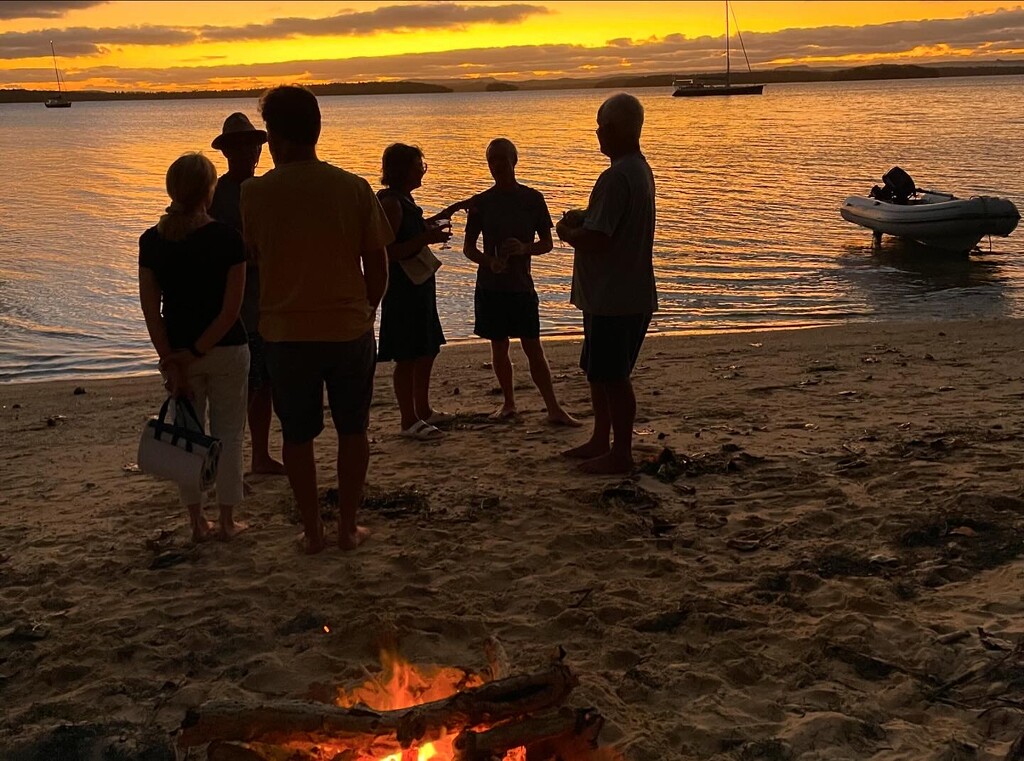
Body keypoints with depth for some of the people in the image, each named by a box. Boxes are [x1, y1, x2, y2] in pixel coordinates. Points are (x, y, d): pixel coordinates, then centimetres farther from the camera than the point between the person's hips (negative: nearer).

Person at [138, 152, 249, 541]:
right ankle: (227, 520, 16)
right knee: (227, 433, 10)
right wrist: (197, 352, -10)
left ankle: (197, 520, 19)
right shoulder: (227, 238, -12)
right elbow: (232, 308, -16)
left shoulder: (152, 240, -4)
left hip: (176, 351, 3)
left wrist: (170, 361, -5)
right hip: (226, 349, -2)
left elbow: (151, 309, -6)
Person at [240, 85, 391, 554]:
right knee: (352, 430, 15)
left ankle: (313, 530, 20)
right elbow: (377, 264, 0)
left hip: (286, 332, 0)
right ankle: (348, 527, 21)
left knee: (298, 435, 13)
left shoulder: (254, 193, -8)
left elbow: (251, 257, 6)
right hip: (349, 326, 1)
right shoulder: (354, 189, -5)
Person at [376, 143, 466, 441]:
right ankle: (409, 421, 5)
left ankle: (423, 411, 30)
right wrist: (427, 239, -28)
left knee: (427, 351, 18)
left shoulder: (404, 200, 12)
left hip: (419, 287, 11)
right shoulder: (391, 203, -18)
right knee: (407, 357, -3)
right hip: (402, 290, -11)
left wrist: (442, 216, 31)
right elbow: (388, 252, -25)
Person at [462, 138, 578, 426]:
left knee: (533, 347, -3)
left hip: (522, 285, -1)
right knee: (499, 347, 8)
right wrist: (489, 261, -15)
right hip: (490, 286, 1)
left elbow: (547, 243, 5)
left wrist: (525, 248, -16)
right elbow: (468, 248, 6)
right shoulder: (481, 203, 2)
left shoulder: (532, 199, 0)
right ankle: (508, 403, 22)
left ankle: (554, 409, 1)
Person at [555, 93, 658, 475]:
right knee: (599, 371, 20)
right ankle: (600, 441, 31)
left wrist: (565, 231, -7)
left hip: (614, 298, -10)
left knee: (613, 377, 0)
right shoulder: (640, 169, 12)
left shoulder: (616, 178, -22)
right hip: (628, 293, 10)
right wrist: (579, 225, 8)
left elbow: (594, 240, -26)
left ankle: (621, 455, 10)